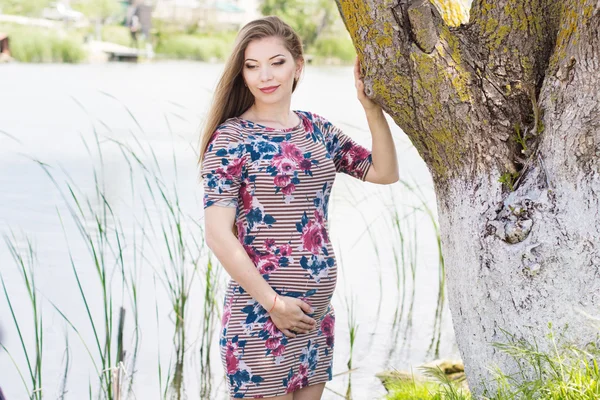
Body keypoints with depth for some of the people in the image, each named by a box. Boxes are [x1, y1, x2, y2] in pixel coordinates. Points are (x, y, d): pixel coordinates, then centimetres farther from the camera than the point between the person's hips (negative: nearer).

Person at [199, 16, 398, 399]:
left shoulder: (316, 129, 9)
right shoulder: (232, 138, -10)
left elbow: (384, 172, 9)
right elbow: (218, 235, -16)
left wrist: (372, 108, -3)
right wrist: (272, 302, -15)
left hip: (317, 314, 6)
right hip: (259, 316, -6)